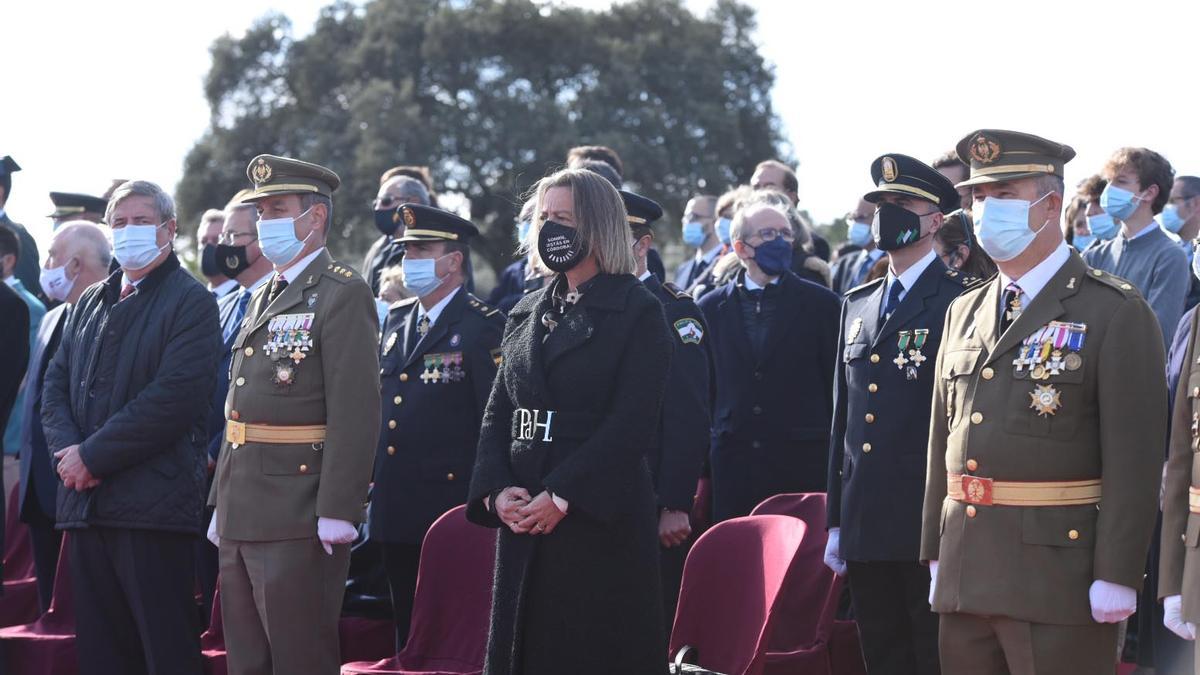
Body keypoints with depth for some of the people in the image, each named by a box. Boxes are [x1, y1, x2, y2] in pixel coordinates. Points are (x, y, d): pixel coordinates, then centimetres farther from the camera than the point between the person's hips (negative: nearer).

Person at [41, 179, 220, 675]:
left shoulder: (190, 301, -3)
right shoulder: (90, 303, 20)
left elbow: (174, 397, -15)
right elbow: (56, 384, 15)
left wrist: (92, 455, -15)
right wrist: (66, 449, -6)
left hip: (152, 503, -7)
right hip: (86, 502, 7)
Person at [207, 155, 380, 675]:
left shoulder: (343, 295, -9)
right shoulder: (262, 299, 19)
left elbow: (355, 412, -17)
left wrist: (338, 511, -22)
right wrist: (221, 503, 19)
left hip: (298, 517, -9)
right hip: (242, 516, 9)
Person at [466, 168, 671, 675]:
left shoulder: (638, 313, -4)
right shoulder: (527, 314, 16)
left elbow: (632, 424, -13)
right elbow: (498, 414, 13)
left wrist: (561, 497, -17)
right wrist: (496, 490, -5)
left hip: (601, 517, -6)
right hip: (523, 519, 6)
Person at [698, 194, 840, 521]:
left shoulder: (821, 304, 4)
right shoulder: (711, 308, 10)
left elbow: (837, 388, 3)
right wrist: (701, 468, 6)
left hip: (802, 469, -2)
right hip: (731, 467, 2)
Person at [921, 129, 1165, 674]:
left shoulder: (1116, 314, -6)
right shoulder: (963, 313, 15)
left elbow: (1135, 454, -11)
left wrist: (1116, 576, -16)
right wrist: (935, 554, 14)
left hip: (1059, 579, -6)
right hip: (964, 579, 7)